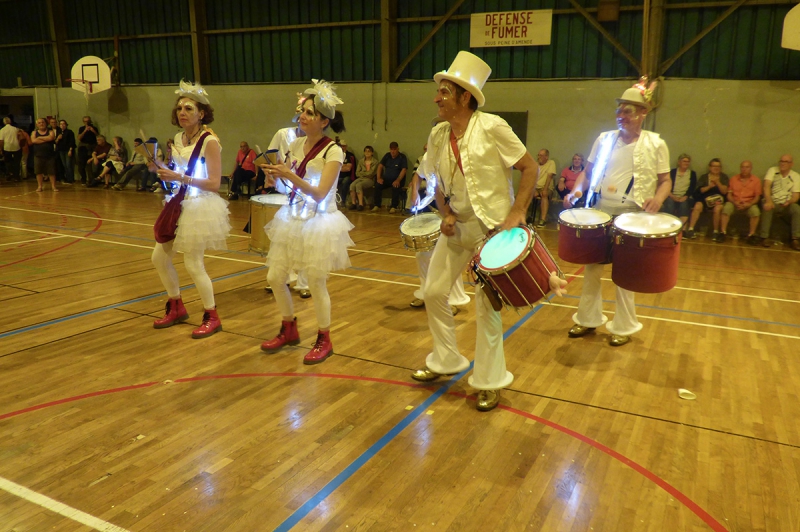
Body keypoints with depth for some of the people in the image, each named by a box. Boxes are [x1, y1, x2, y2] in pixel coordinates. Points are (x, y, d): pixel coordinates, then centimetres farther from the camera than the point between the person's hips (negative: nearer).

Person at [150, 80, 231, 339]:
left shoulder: (209, 141, -15)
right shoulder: (178, 138, 8)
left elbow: (214, 183, -20)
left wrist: (180, 178, -24)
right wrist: (163, 171, 3)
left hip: (200, 208, -8)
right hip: (179, 205, 8)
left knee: (193, 264, -4)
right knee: (160, 258, 12)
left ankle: (212, 317, 14)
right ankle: (176, 309, 31)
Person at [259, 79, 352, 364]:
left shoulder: (333, 151, -14)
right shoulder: (296, 144, 4)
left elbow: (320, 193, -21)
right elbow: (286, 183, 9)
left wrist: (289, 176, -30)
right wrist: (274, 174, -12)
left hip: (319, 222, -6)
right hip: (293, 219, 6)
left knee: (316, 284, 0)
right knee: (275, 278, 8)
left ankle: (324, 340, 21)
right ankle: (289, 330, 31)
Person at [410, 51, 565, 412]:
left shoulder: (492, 127, -13)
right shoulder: (438, 135, 3)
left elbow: (529, 167, -10)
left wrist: (517, 212, -19)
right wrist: (445, 214, -4)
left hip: (494, 226, -6)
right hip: (458, 226, 6)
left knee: (487, 305, -1)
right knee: (433, 292, 7)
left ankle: (489, 382, 16)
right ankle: (446, 361, 29)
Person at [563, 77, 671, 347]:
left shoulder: (656, 144, 0)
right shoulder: (605, 139, 6)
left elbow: (665, 181, 2)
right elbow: (587, 172, 11)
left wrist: (658, 198, -19)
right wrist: (577, 190, -8)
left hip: (631, 216, -3)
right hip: (598, 211, 3)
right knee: (592, 266, 9)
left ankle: (623, 326, 20)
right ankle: (588, 318, 25)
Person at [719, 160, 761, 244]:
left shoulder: (756, 180, 5)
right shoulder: (733, 179, 8)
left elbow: (757, 197, 1)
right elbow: (729, 194, 4)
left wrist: (749, 204, -19)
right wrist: (734, 202, -16)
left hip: (749, 204, 0)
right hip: (734, 203, 1)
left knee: (756, 211, -32)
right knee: (726, 208, -31)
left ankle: (751, 235, -18)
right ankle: (723, 233, -27)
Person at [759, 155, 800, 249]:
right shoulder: (772, 170, 2)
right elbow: (766, 186, -14)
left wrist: (789, 201, -26)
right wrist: (768, 201, -31)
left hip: (786, 205, 2)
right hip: (772, 202, -2)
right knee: (766, 207, -35)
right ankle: (764, 237, -30)